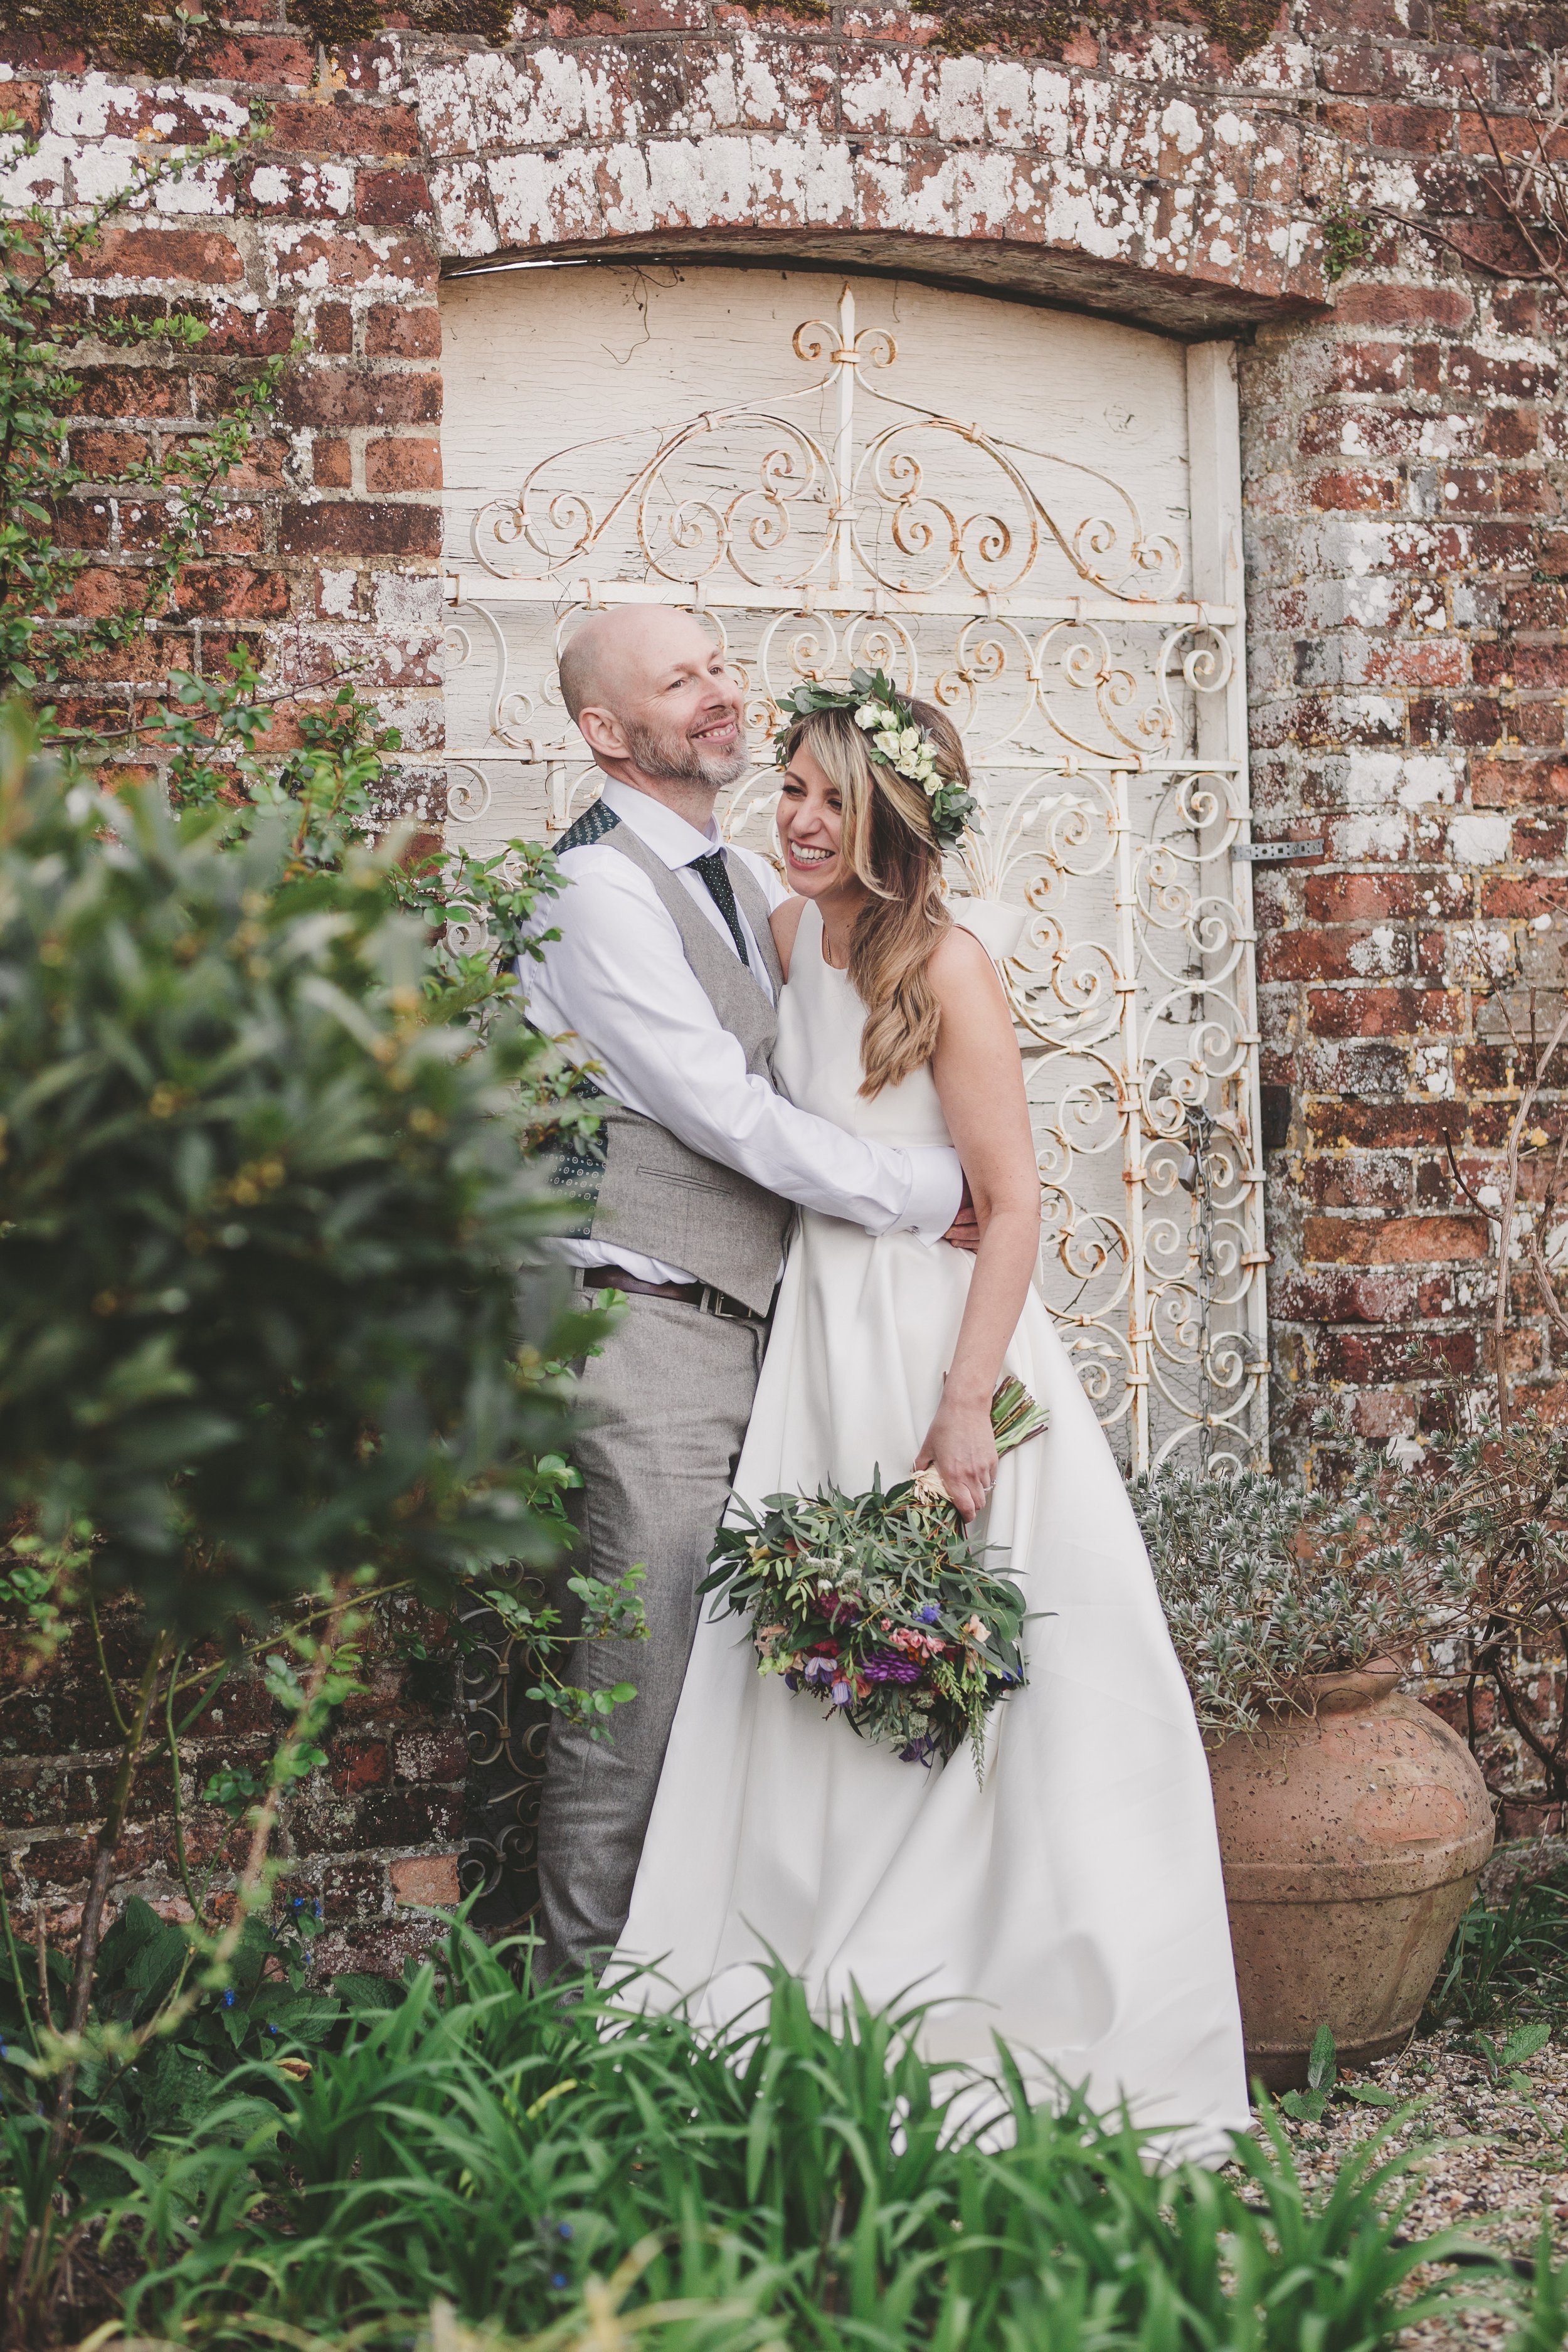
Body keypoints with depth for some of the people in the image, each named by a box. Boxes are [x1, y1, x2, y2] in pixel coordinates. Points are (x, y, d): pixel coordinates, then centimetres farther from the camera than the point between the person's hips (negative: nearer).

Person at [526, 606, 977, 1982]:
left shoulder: (749, 881, 17)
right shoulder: (599, 890, -11)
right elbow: (729, 1112, -16)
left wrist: (913, 1189, 6)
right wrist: (926, 1193, -7)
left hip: (745, 1320, 8)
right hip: (652, 1327, -8)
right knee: (636, 1694, -4)